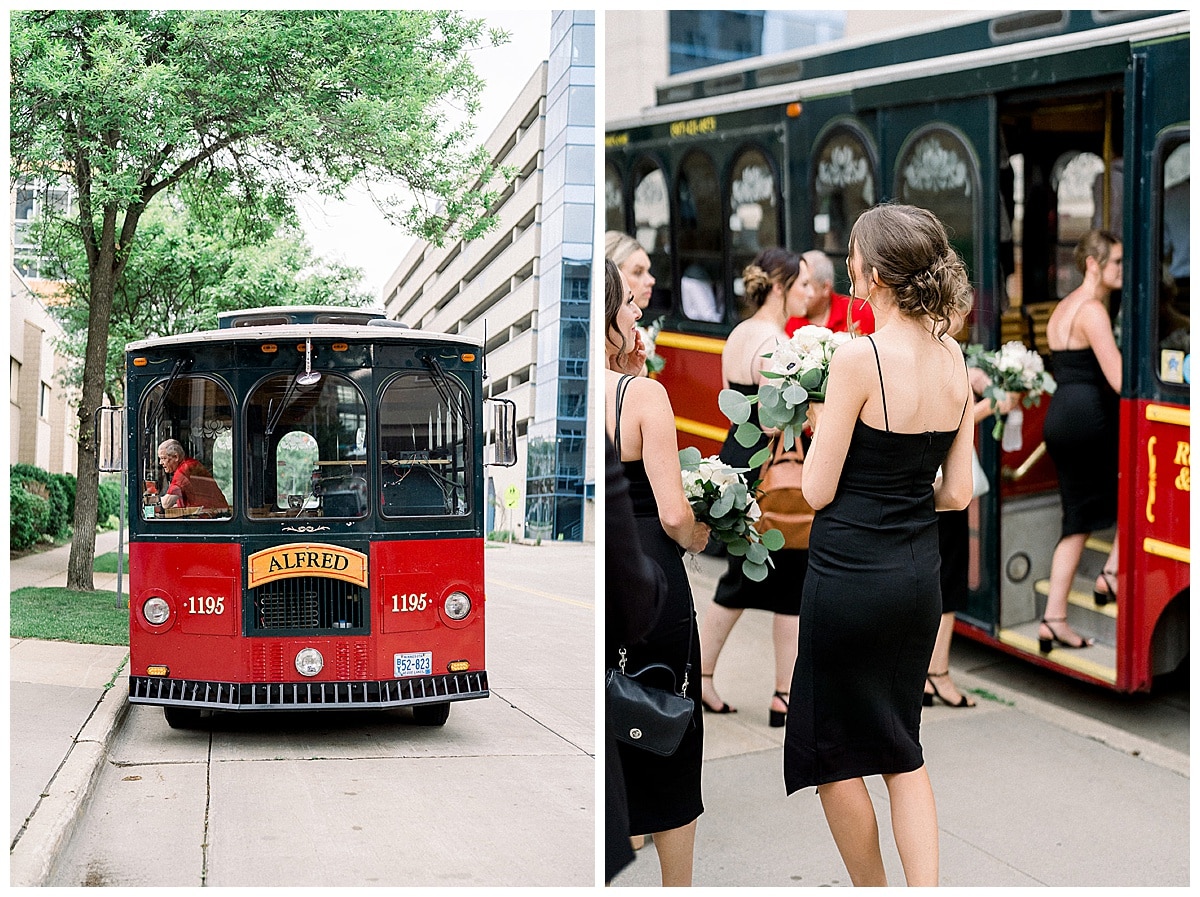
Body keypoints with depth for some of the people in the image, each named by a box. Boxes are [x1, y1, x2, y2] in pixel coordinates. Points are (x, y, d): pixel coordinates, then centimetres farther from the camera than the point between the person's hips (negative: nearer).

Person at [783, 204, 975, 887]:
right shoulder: (955, 360, 1)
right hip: (921, 575, 7)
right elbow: (958, 493, 6)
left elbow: (818, 491, -12)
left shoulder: (859, 357, -18)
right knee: (902, 749, 19)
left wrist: (818, 420, 4)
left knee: (832, 752, 12)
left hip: (851, 571, -7)